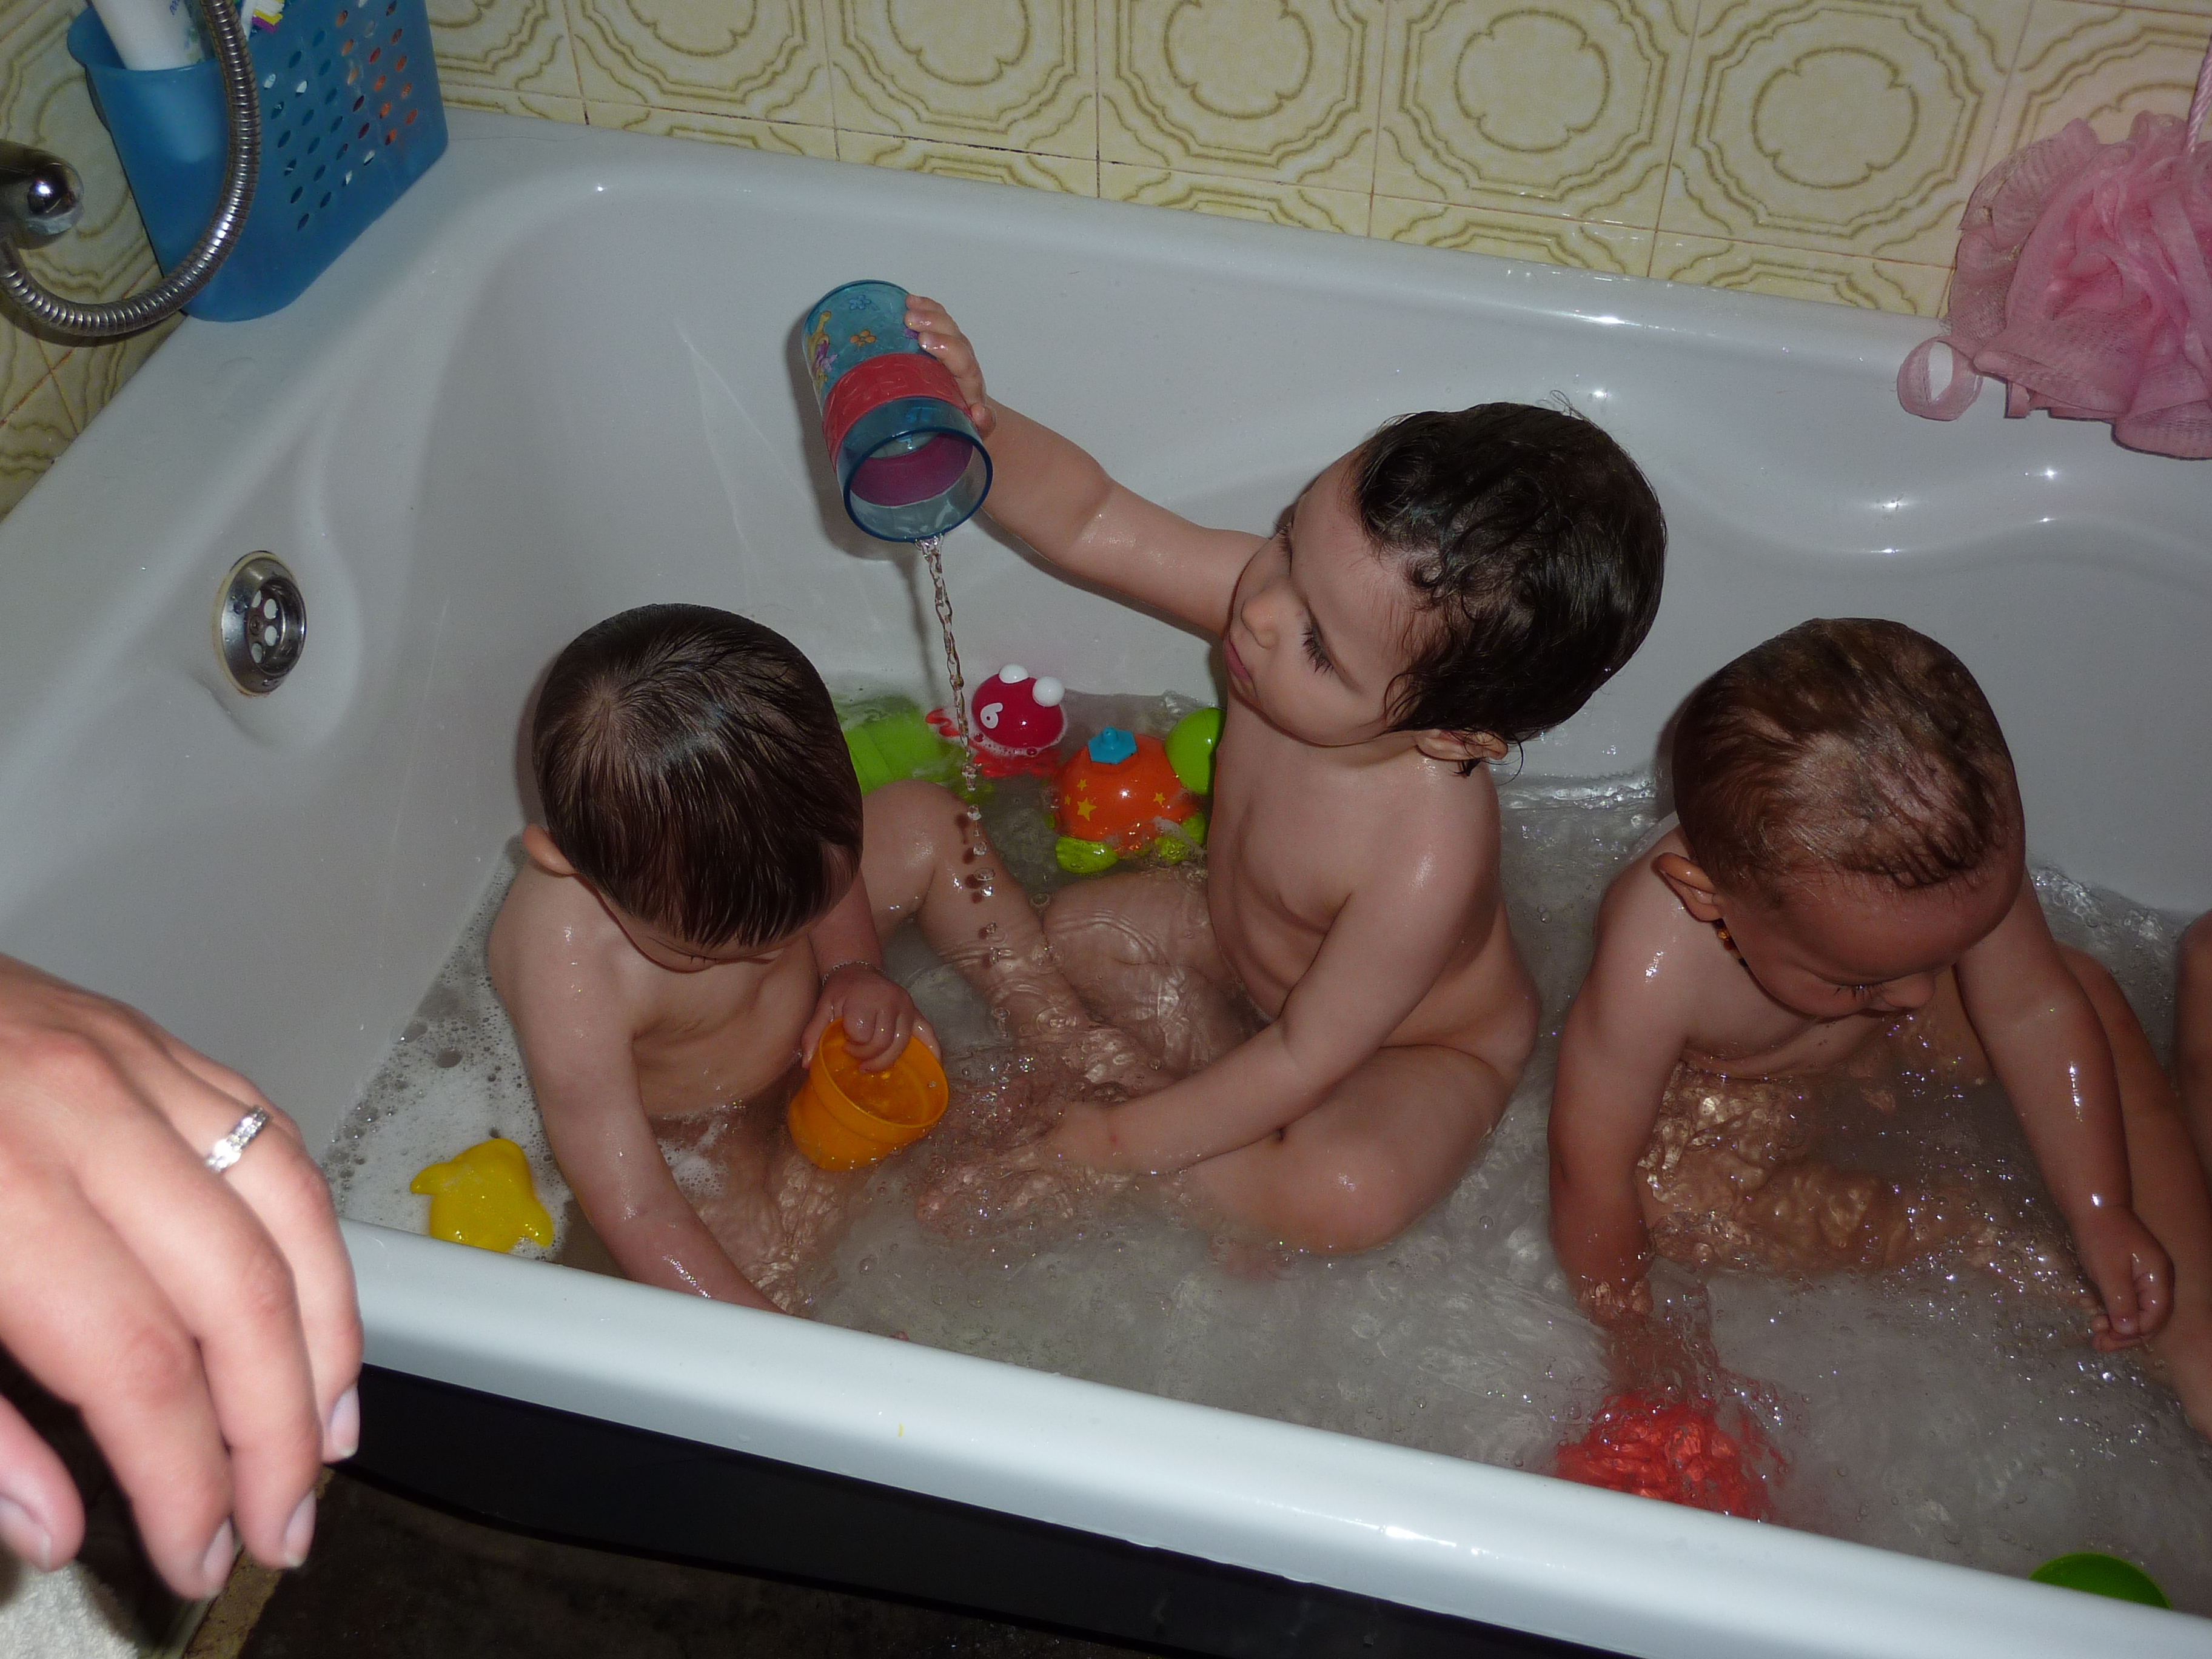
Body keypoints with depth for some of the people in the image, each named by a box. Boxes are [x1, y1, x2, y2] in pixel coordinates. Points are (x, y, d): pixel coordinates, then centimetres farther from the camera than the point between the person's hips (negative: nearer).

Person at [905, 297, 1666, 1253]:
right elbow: (1089, 523, -22)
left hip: (1425, 1042, -7)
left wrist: (1114, 1146, -22)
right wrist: (973, 423, -42)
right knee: (1072, 929, 7)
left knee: (1345, 1196, -33)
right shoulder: (1308, 592, -30)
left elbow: (1305, 1058, -31)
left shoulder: (1425, 861, -44)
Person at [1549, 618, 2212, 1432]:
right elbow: (1594, 1166, -33)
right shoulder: (1654, 972, -46)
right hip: (1722, 1086, -3)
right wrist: (1623, 1321, -19)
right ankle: (1975, 1240, -12)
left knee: (2082, 990, -9)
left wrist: (2105, 1215, -17)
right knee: (1665, 1191, -28)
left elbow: (2033, 1011, -19)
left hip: (1879, 1036, 4)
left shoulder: (1964, 857, -33)